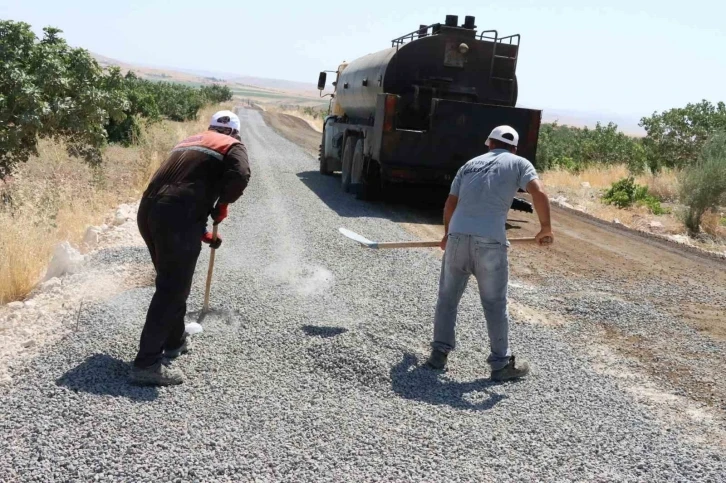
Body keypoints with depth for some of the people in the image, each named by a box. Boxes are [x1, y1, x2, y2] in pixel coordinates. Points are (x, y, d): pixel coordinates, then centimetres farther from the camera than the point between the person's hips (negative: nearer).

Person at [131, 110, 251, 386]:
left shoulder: (188, 142, 32)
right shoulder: (232, 145, 10)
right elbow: (240, 176, -13)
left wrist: (202, 233, 35)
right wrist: (222, 205, 5)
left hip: (148, 211, 8)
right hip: (177, 218, -8)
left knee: (171, 282, 23)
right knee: (172, 289, -4)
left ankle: (174, 342, 36)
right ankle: (147, 363, -5)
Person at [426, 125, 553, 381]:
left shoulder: (471, 164, 21)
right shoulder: (519, 163, 10)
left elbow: (450, 204, 21)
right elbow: (539, 194, -7)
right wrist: (545, 228, 5)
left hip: (457, 236, 3)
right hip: (490, 242, -3)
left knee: (447, 298, 16)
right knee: (495, 304, 8)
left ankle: (439, 352, 23)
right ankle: (501, 363, 17)